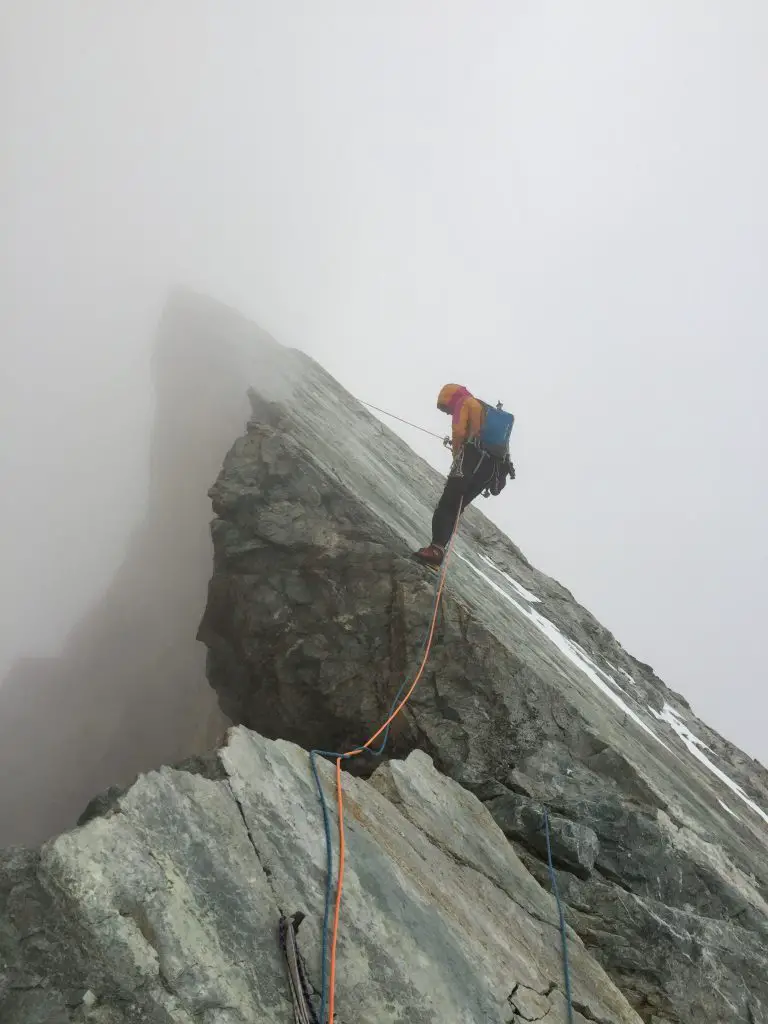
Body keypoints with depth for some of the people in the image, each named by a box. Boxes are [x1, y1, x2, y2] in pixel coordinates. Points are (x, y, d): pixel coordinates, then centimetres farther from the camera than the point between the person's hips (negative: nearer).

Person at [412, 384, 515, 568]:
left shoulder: (464, 403, 6)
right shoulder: (488, 411, 32)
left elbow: (459, 433, -8)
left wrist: (457, 456, 6)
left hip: (473, 459, -8)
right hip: (493, 466, 8)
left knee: (446, 504, -9)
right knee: (456, 507, 9)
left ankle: (436, 549, -23)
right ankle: (438, 548, 1)